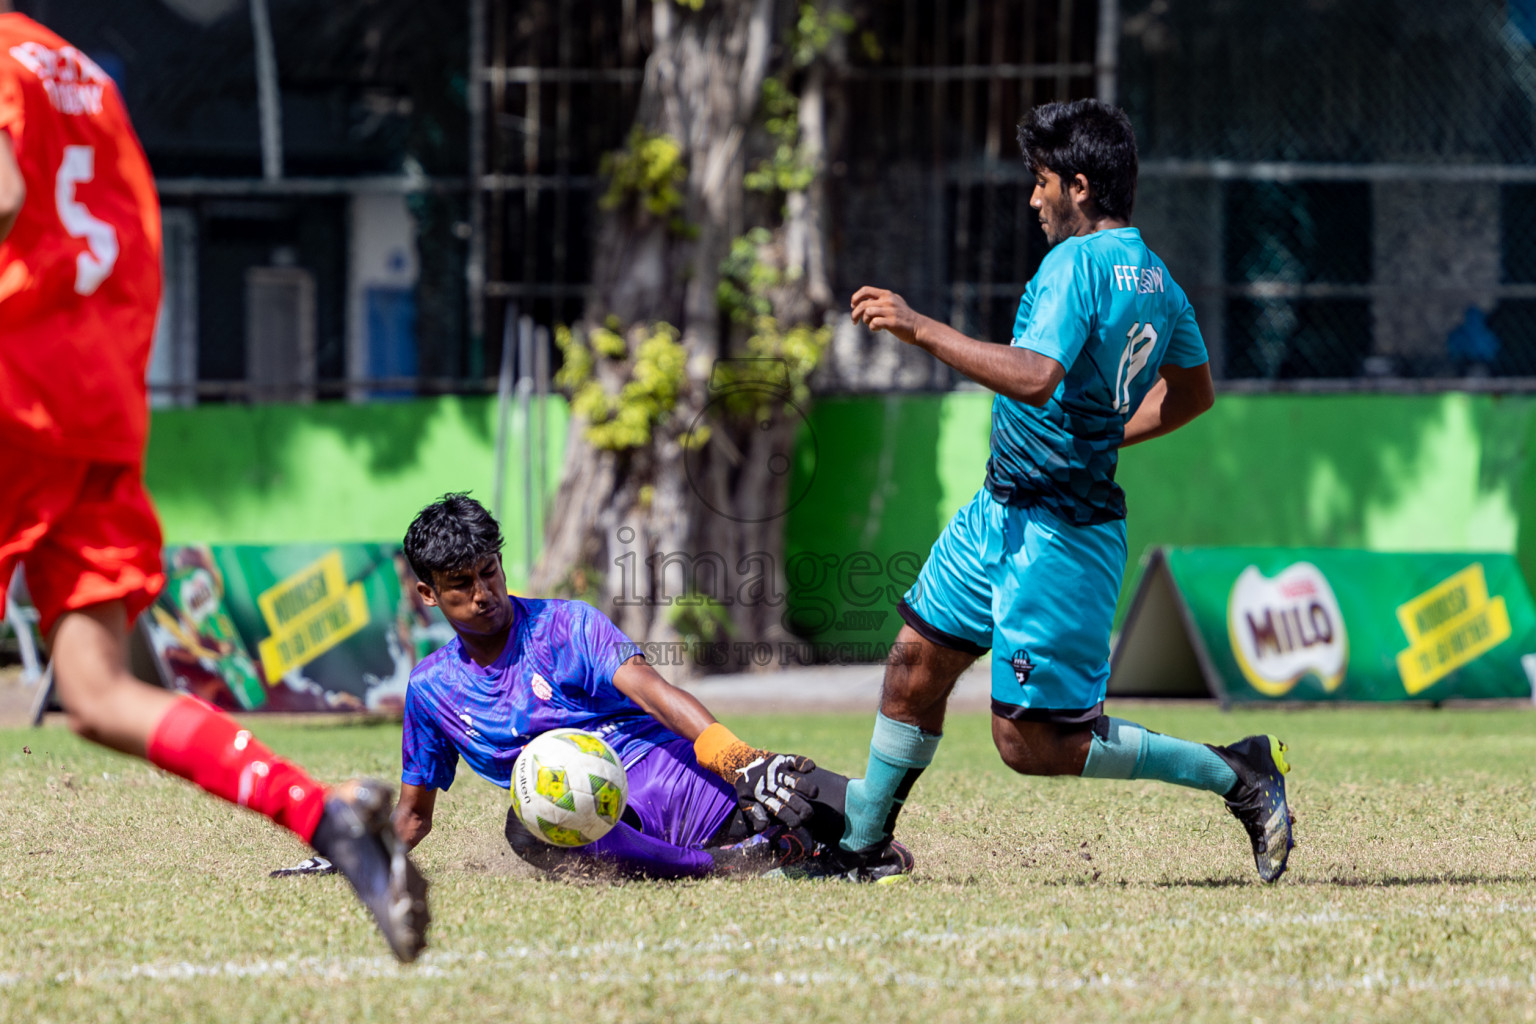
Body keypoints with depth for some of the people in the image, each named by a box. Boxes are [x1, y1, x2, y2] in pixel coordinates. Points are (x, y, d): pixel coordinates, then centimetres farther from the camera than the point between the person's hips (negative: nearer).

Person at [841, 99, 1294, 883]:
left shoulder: (1077, 263, -21)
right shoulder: (1155, 277, 8)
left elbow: (1035, 376, -35)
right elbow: (1193, 392, 22)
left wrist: (921, 329, -30)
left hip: (1056, 537, -10)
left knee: (1032, 743, -6)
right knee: (918, 656, 16)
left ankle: (1237, 774, -2)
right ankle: (861, 840, 28)